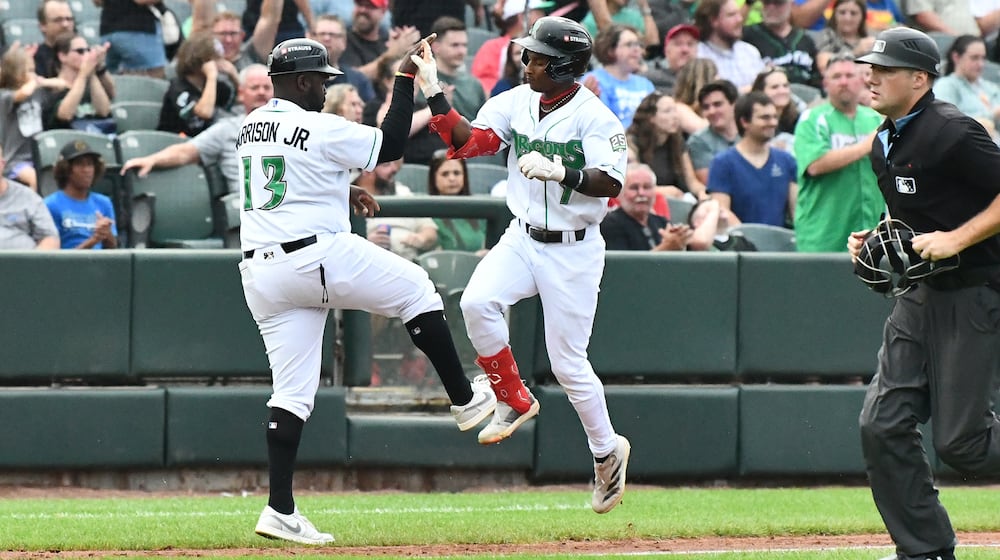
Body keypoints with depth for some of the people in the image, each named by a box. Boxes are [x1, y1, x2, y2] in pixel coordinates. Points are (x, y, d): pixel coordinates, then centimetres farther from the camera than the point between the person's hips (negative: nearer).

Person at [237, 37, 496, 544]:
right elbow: (391, 145, -3)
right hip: (320, 257, -7)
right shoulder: (320, 129, -11)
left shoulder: (249, 129, 14)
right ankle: (465, 401, 21)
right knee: (415, 288, 16)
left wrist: (341, 193, 25)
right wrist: (407, 80, 3)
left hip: (260, 272, 7)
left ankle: (280, 510, -2)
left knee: (292, 391, 6)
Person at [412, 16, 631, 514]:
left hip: (573, 251, -5)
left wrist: (559, 172, -40)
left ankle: (607, 451, 23)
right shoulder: (516, 102, 1)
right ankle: (515, 402, -2)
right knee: (477, 302, -23)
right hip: (521, 239, 5)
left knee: (567, 362, -1)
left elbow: (609, 183, -25)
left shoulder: (594, 117, -16)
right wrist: (434, 93, -14)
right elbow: (467, 141, -4)